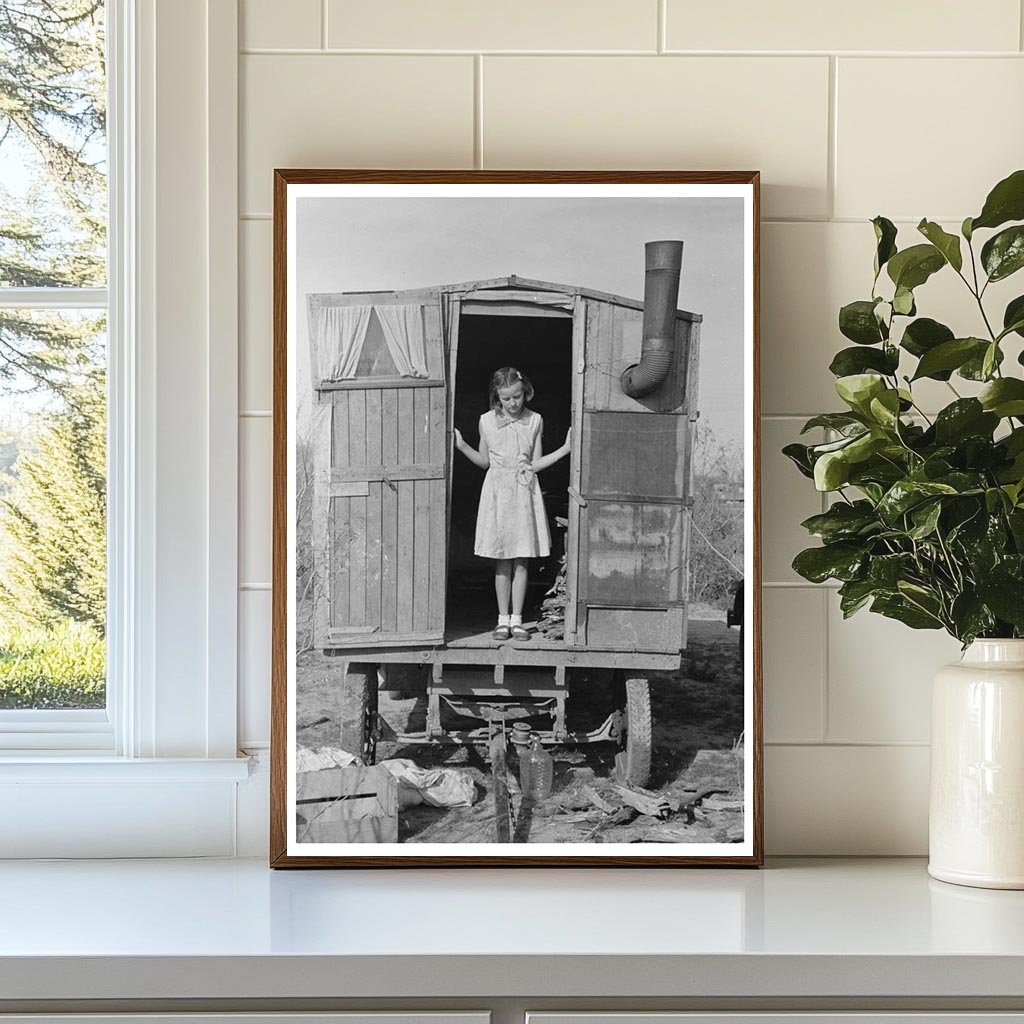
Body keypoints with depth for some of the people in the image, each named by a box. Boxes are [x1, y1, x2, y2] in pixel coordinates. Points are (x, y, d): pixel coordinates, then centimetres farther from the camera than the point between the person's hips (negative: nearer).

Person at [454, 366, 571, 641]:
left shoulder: (534, 421, 2)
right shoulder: (487, 421, 2)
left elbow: (535, 464, 3)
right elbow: (485, 462, 10)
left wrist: (565, 449, -5)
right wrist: (462, 446, -2)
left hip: (524, 492, 0)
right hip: (498, 492, 0)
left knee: (521, 561, 1)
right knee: (502, 561, 3)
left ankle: (517, 619, 7)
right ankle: (503, 619, 10)